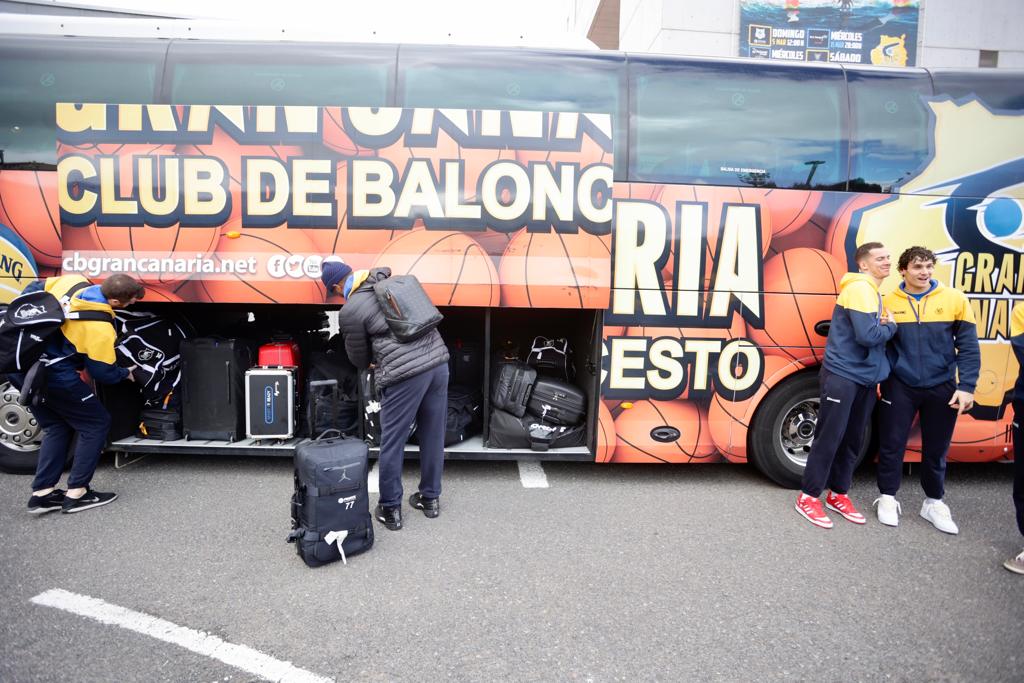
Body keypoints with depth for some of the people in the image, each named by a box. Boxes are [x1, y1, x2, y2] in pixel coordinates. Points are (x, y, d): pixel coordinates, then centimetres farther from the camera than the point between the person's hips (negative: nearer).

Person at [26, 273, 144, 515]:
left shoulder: (72, 281, -4)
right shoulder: (100, 328, -23)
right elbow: (104, 373, -12)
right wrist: (126, 373, 9)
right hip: (54, 378, -8)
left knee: (57, 427, 20)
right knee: (96, 424, 7)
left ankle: (41, 493, 19)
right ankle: (76, 493, 8)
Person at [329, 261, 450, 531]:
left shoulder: (350, 311, -3)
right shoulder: (393, 280, 13)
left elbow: (360, 359, 8)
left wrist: (371, 362, 33)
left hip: (404, 375, -6)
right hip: (438, 360, 7)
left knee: (392, 443, 9)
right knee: (433, 436, 17)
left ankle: (390, 509, 20)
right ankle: (431, 498, 31)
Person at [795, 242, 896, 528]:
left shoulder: (873, 292, 17)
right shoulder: (859, 288, -14)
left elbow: (876, 332, 17)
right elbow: (868, 335, -23)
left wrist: (884, 324, -4)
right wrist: (891, 326, -4)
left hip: (865, 378, 9)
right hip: (842, 375, -9)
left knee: (853, 440, 13)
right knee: (829, 438, -4)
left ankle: (838, 494, 24)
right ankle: (808, 496, 5)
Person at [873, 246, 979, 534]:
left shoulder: (955, 299, -4)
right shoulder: (889, 302, -3)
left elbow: (968, 346, -2)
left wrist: (966, 386, -8)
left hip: (942, 387, 1)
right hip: (900, 385, 0)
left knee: (936, 448, 12)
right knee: (892, 444, 6)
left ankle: (934, 502, 29)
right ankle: (887, 497, 23)